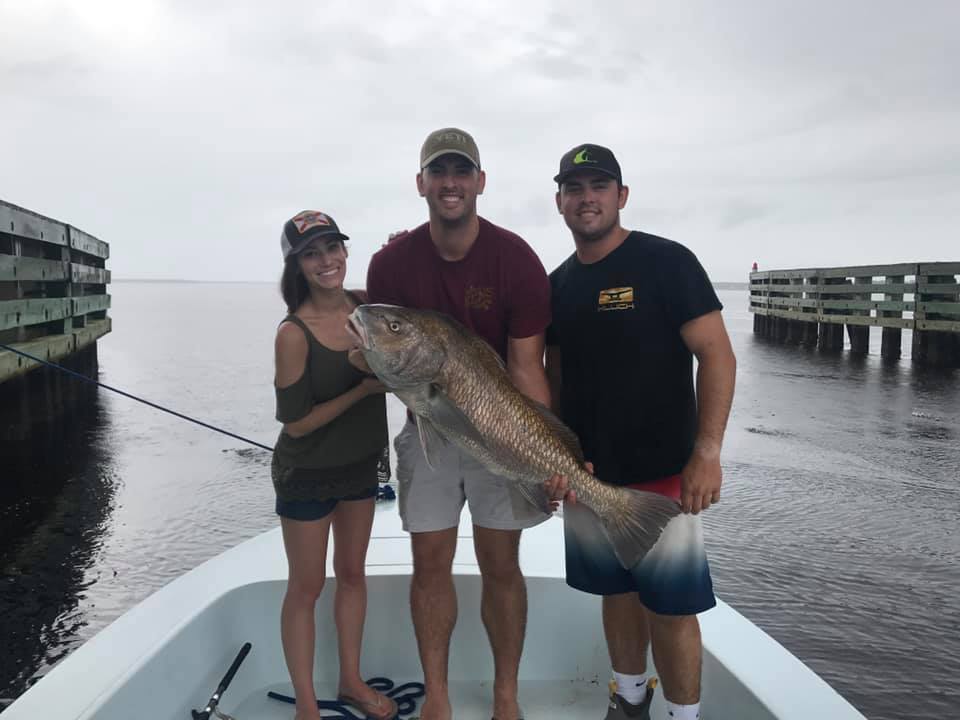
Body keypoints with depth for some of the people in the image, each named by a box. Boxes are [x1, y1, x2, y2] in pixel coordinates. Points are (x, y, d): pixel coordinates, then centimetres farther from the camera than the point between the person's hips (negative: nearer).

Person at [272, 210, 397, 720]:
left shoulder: (367, 305, -7)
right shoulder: (294, 333, -22)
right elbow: (296, 423, -19)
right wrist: (363, 389, -23)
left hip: (360, 464, 6)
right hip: (307, 476, -5)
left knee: (352, 573, 19)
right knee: (307, 587, 10)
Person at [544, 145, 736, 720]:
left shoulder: (665, 262, -8)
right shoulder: (559, 283, 8)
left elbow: (718, 355, -12)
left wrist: (707, 453, -19)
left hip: (663, 473, -5)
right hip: (588, 474, 5)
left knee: (670, 606, 3)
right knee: (617, 591, 17)